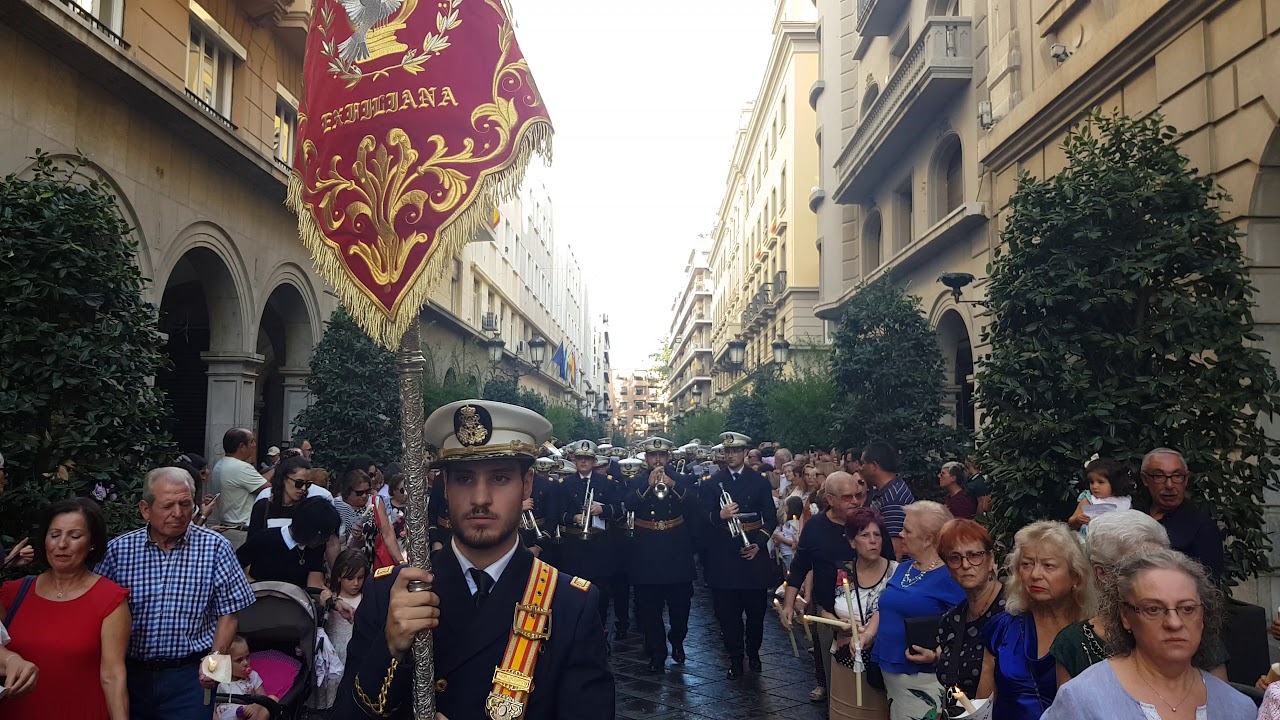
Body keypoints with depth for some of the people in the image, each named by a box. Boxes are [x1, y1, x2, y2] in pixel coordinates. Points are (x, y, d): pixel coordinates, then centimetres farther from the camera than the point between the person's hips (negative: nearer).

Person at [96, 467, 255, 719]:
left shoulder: (215, 547, -6)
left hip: (190, 676, -2)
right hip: (130, 674, 2)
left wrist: (216, 659, -14)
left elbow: (227, 613, -1)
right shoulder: (117, 550, -2)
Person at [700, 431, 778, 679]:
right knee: (727, 610, 2)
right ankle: (735, 657, 15)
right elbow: (703, 514, -2)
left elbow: (770, 518, 5)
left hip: (753, 550, 0)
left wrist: (759, 544, -8)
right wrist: (719, 515, -24)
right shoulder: (712, 482, 4)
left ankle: (753, 652, 28)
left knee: (756, 609, 8)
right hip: (723, 554, 0)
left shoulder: (760, 482, 5)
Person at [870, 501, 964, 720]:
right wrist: (868, 634, 5)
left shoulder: (950, 577, -13)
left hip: (921, 677, -8)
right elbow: (884, 608, 21)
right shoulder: (903, 569, 13)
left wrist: (937, 654, -27)